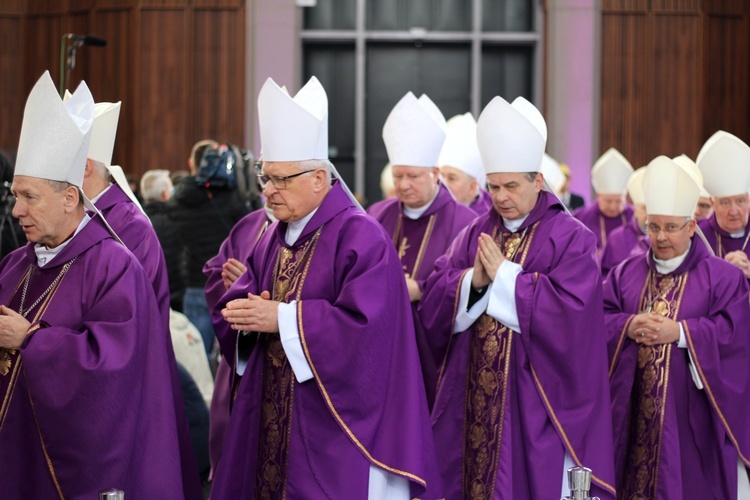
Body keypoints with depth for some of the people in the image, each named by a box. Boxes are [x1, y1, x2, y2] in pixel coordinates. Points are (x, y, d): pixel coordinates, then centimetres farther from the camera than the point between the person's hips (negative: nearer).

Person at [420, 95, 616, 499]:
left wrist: (503, 275, -16)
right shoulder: (474, 235, 10)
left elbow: (570, 308, -18)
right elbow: (433, 302, 3)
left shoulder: (570, 238, -4)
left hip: (532, 402, -5)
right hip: (473, 399, 5)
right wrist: (472, 280, -16)